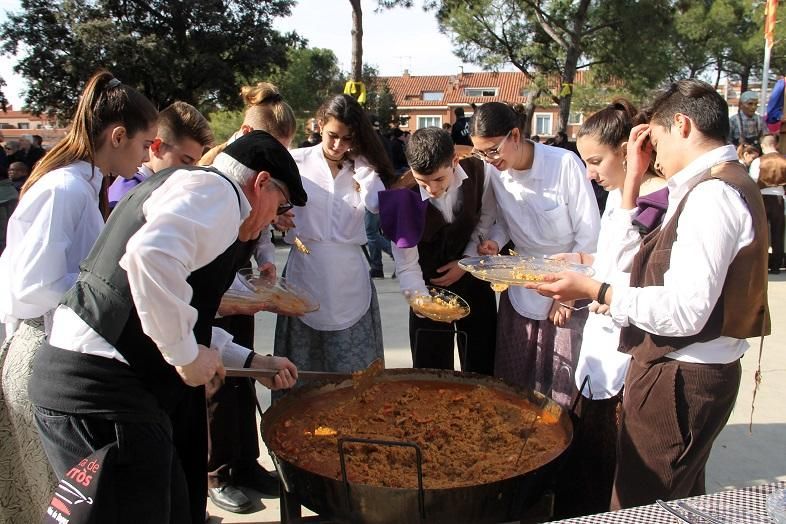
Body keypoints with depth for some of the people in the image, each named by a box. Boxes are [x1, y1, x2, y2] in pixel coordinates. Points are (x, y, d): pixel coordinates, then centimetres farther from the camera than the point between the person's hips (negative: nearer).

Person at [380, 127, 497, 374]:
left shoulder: (477, 171, -18)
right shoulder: (404, 197, -25)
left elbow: (486, 219, 0)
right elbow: (407, 267, -20)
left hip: (473, 278, 2)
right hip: (431, 288, -2)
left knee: (482, 367, 13)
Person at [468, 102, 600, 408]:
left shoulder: (565, 164, -19)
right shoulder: (495, 172, -4)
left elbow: (590, 234, -13)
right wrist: (494, 242, -12)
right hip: (521, 288, 5)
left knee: (562, 383, 0)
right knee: (511, 378, 9)